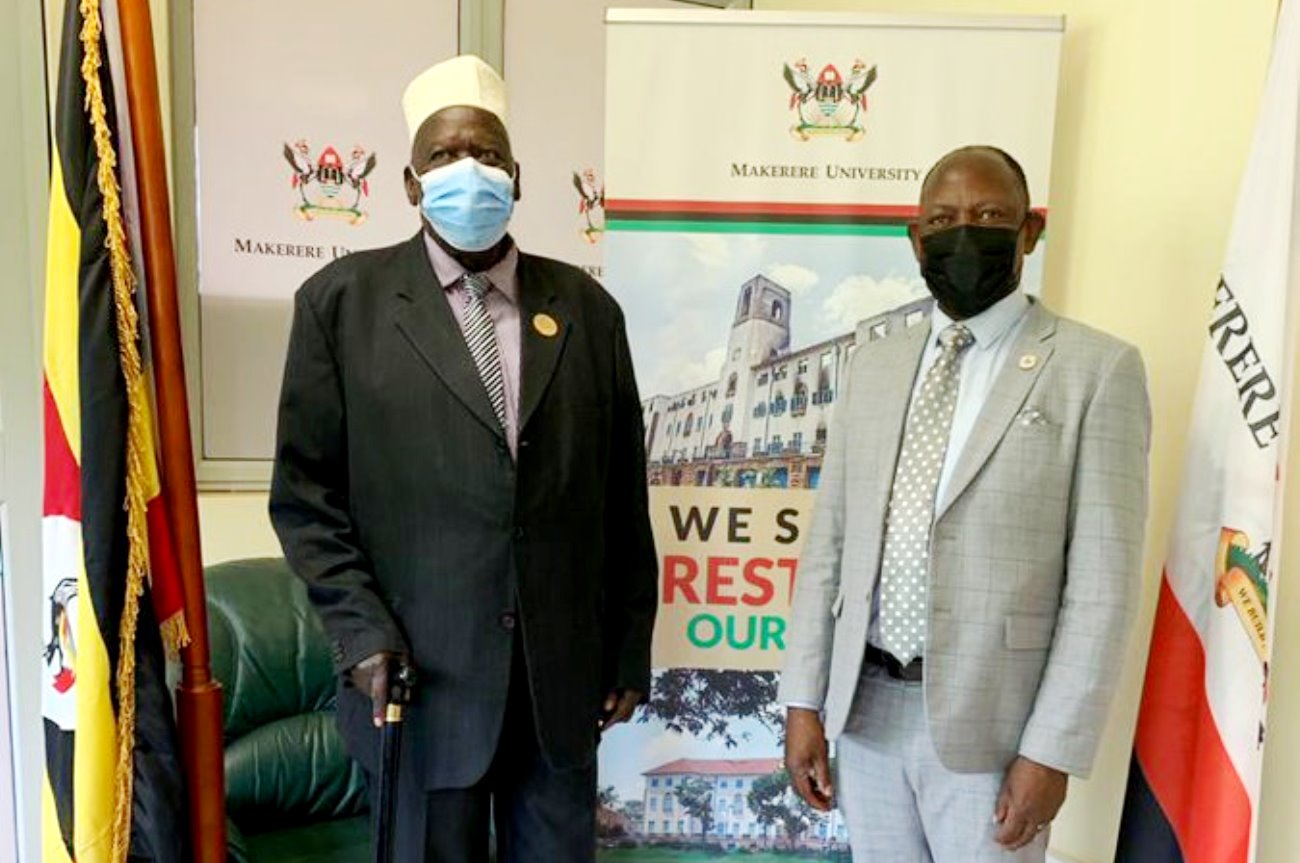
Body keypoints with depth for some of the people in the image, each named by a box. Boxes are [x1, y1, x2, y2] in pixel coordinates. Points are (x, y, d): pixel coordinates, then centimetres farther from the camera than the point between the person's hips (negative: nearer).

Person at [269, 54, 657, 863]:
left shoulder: (586, 307, 4)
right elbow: (305, 493, -1)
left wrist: (630, 648, 7)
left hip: (562, 676, 2)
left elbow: (622, 499, 6)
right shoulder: (343, 300, -1)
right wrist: (361, 631, -9)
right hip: (421, 674, -2)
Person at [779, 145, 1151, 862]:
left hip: (989, 721, -4)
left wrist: (1053, 750, -11)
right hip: (865, 707, 4)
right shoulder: (875, 364, 7)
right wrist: (803, 700, 3)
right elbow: (829, 540, 6)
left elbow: (1102, 581, -9)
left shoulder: (1096, 369, -6)